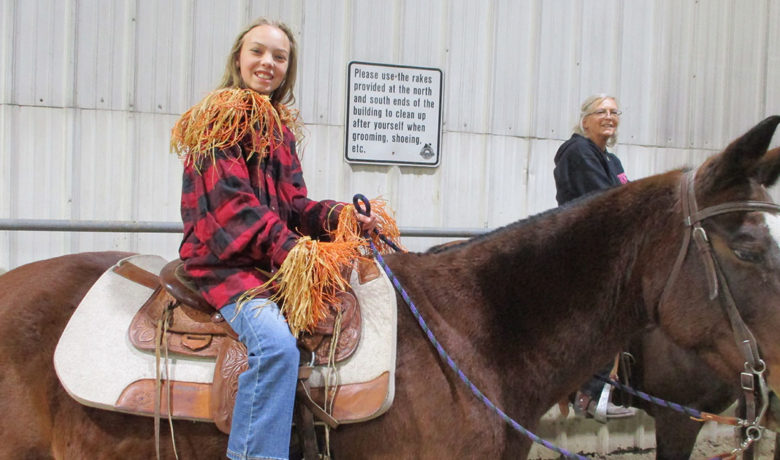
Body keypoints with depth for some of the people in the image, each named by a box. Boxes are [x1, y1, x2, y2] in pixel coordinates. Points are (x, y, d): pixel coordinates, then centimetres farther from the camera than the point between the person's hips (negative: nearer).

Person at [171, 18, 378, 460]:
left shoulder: (280, 128, 18)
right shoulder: (220, 117, -5)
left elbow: (294, 204, 12)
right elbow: (233, 203, -15)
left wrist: (341, 215, -8)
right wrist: (289, 247, -23)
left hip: (277, 258, 8)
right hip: (225, 261, -8)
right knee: (276, 342, -33)